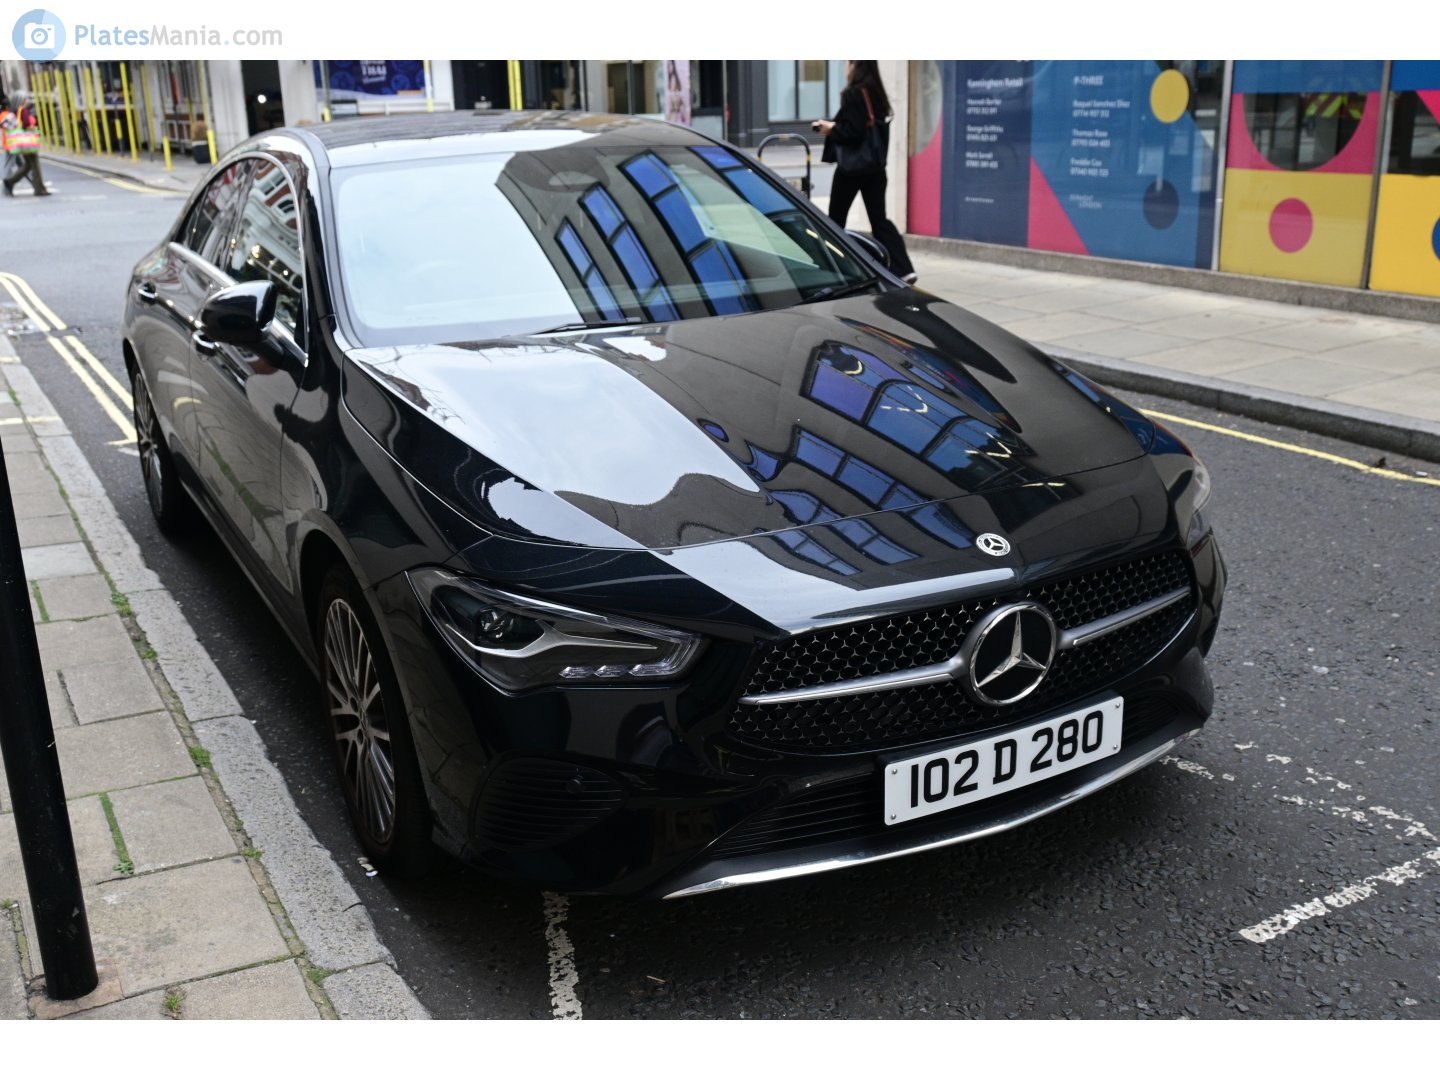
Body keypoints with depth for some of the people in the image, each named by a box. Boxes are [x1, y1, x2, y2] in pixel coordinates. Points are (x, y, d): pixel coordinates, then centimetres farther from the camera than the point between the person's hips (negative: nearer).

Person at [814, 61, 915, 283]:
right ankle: (903, 269, -4)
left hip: (852, 166, -7)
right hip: (875, 165, 8)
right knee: (878, 217, 6)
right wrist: (835, 127, 10)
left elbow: (851, 132, -21)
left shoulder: (853, 94, -14)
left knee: (836, 218, 8)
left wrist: (831, 129, -4)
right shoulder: (876, 93, 10)